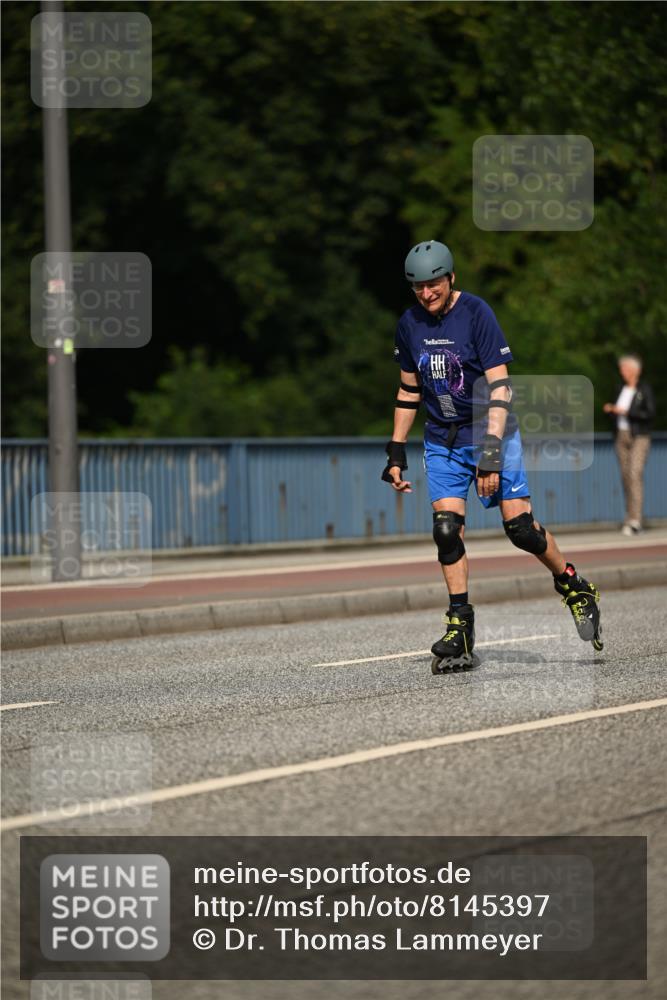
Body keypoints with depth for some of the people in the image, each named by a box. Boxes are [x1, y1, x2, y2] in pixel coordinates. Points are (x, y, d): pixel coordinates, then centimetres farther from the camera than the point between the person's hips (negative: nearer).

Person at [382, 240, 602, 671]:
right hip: (442, 442, 4)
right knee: (447, 530, -8)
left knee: (521, 528, -9)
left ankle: (574, 586, 17)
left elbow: (499, 385, -18)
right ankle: (460, 633, -3)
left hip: (491, 432, -4)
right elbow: (409, 391, 15)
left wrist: (491, 449, -25)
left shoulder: (476, 313, -14)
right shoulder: (409, 324, 3)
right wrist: (396, 452, 12)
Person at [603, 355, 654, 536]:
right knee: (625, 475, 4)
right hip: (622, 436, 6)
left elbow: (650, 413, -12)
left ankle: (635, 520, -21)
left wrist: (626, 412, -17)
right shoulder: (621, 388, 12)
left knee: (635, 474, -16)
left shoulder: (644, 389, -5)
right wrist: (610, 410, -1)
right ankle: (630, 515, 10)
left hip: (639, 437, -6)